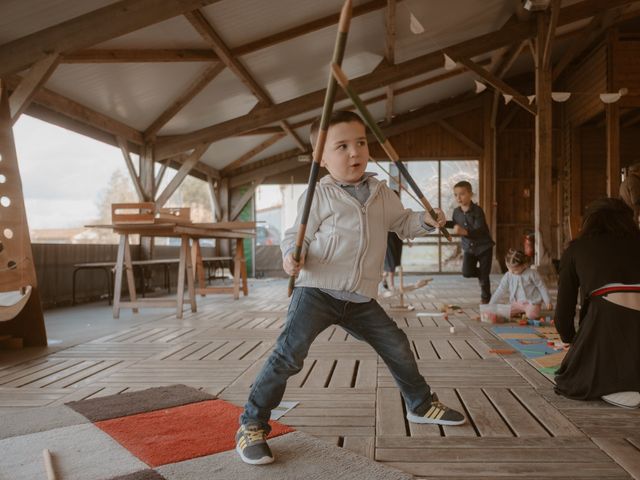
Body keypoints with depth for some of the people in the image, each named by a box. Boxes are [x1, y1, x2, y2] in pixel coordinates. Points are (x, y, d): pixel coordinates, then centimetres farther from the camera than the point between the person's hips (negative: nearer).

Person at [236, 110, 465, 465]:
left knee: (397, 347, 13)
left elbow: (401, 223, 25)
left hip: (361, 299, 5)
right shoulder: (318, 195, -6)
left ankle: (421, 405, 38)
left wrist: (426, 221, 6)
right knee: (289, 353, -16)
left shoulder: (382, 193, 10)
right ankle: (251, 425, -3)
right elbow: (296, 235, -5)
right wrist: (292, 255, -26)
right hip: (316, 291, -5)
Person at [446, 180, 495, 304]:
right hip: (469, 247, 4)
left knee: (484, 275, 2)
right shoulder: (456, 211, -3)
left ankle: (486, 297, 25)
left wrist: (464, 232, -48)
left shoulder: (477, 211, -21)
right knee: (466, 272, -10)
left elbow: (479, 230, -32)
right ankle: (482, 274, 23)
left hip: (484, 246, -4)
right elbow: (454, 224, 20)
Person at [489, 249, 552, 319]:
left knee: (531, 315, -32)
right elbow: (500, 291, 1)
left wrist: (548, 302, -3)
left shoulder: (531, 273, -11)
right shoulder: (508, 276, -1)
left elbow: (542, 287, -2)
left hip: (531, 302, -4)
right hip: (517, 303, 4)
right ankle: (521, 311, 9)